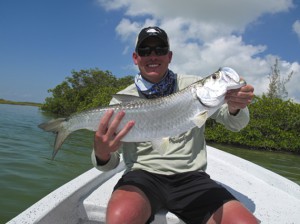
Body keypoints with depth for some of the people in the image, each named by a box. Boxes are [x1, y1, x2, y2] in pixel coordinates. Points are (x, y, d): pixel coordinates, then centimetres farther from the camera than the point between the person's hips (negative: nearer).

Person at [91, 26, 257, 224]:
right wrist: (102, 154, -26)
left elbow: (234, 123, 1)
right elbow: (111, 163, -1)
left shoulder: (194, 86, 6)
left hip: (191, 177, 2)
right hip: (144, 176, -1)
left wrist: (235, 107, -24)